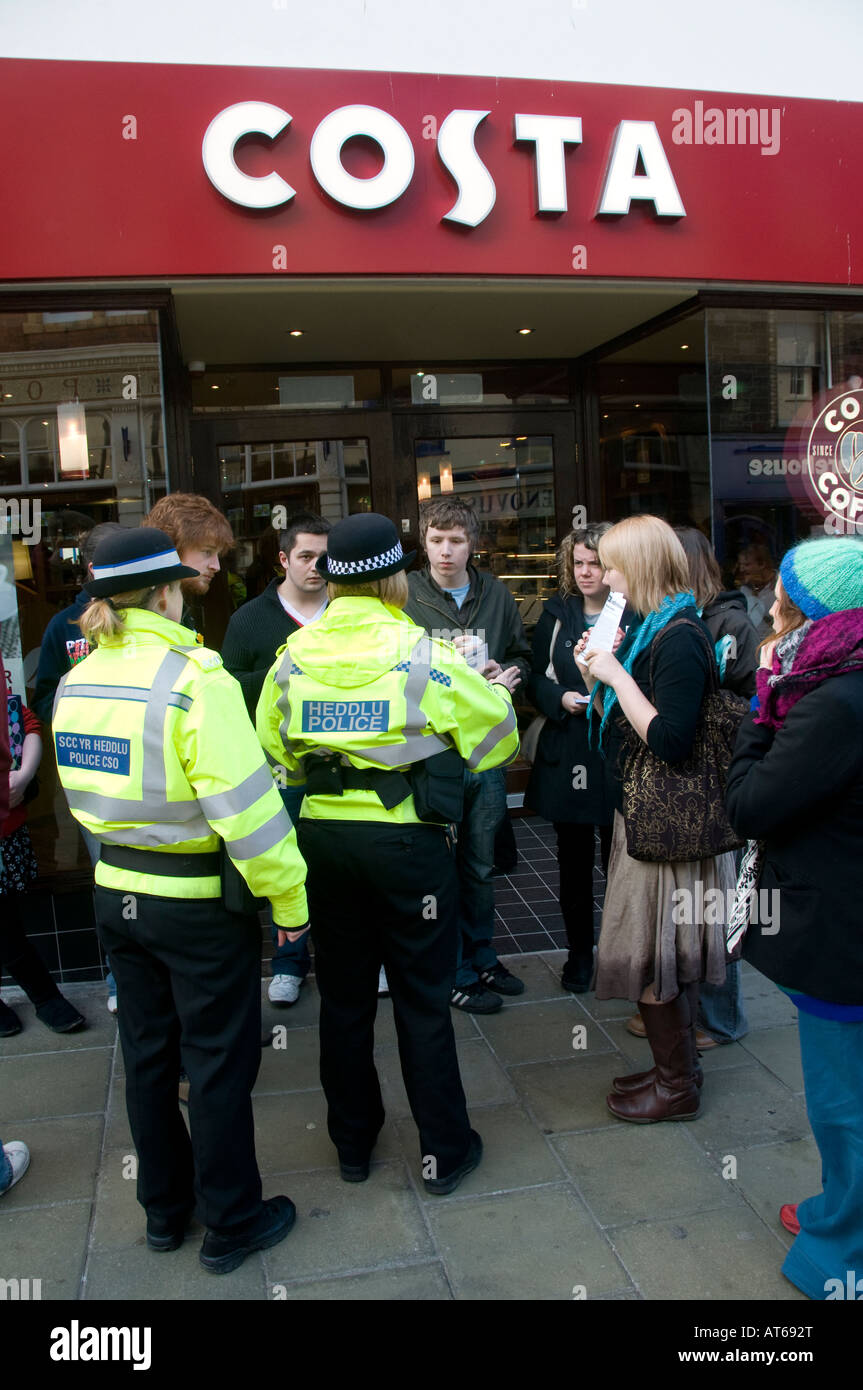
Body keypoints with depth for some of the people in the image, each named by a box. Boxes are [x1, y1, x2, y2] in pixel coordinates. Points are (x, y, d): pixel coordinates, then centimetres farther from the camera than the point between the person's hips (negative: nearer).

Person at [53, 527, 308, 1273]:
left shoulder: (75, 682, 1)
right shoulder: (195, 679, -21)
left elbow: (87, 797, 10)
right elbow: (246, 808, -23)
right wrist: (289, 898, -13)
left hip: (117, 891, 7)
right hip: (201, 902, -7)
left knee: (148, 1056, 20)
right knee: (219, 1063, 10)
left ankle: (166, 1208, 38)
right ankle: (231, 1224, 27)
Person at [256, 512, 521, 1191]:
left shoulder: (295, 655, -2)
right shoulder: (422, 653, -12)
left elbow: (275, 747, 10)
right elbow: (494, 731, -2)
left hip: (324, 835, 4)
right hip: (407, 837, -3)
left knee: (344, 995, 16)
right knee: (422, 998, 9)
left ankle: (353, 1143, 32)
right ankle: (445, 1151, 23)